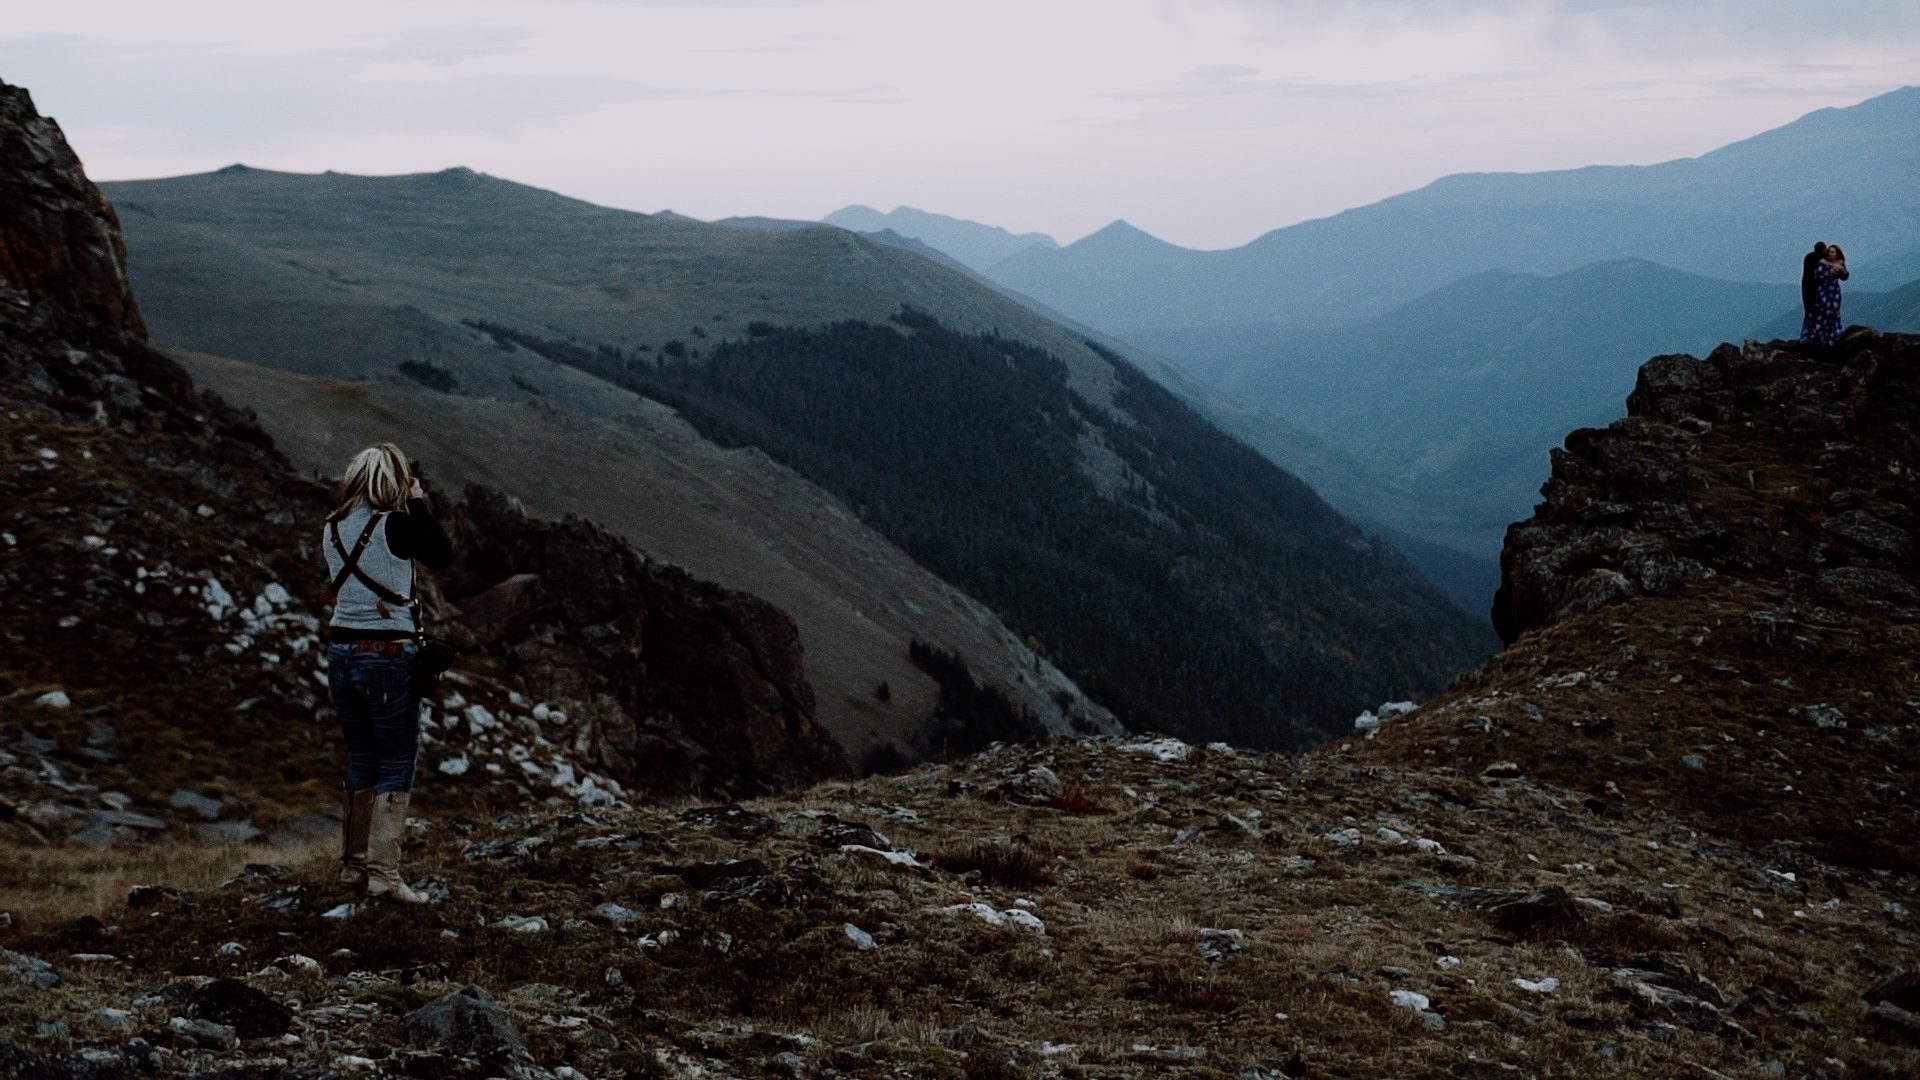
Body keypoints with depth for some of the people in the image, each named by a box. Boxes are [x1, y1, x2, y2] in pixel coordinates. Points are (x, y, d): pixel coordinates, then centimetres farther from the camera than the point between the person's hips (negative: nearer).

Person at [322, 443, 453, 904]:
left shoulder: (333, 530, 4)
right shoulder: (397, 527, -15)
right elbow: (444, 555, 0)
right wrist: (419, 502, 3)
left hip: (342, 653, 6)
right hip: (389, 658, -6)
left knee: (361, 762, 18)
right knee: (397, 767, 1)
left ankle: (353, 865, 23)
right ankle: (383, 873, -4)